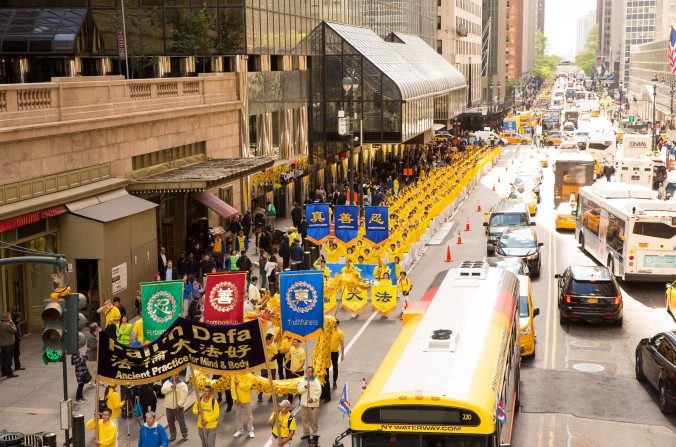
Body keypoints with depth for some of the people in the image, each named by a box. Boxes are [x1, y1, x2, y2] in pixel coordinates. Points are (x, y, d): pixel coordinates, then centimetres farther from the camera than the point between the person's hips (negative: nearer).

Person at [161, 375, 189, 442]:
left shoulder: (182, 384, -8)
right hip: (169, 406, 3)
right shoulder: (167, 382, 2)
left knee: (181, 421, 2)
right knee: (170, 421, 12)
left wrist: (179, 404, -23)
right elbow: (163, 391, -12)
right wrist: (171, 387, -22)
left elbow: (184, 395, -16)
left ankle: (185, 434, 18)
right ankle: (172, 435, 26)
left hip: (178, 406, -3)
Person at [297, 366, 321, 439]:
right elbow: (299, 390, 0)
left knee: (313, 420, 0)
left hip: (314, 404, -4)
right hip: (304, 404, 4)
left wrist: (313, 399, -23)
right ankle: (306, 433, 22)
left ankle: (314, 434, 12)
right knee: (305, 420, 10)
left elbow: (318, 392, -12)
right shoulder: (302, 381, 9)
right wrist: (305, 387, -17)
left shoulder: (316, 382, -4)